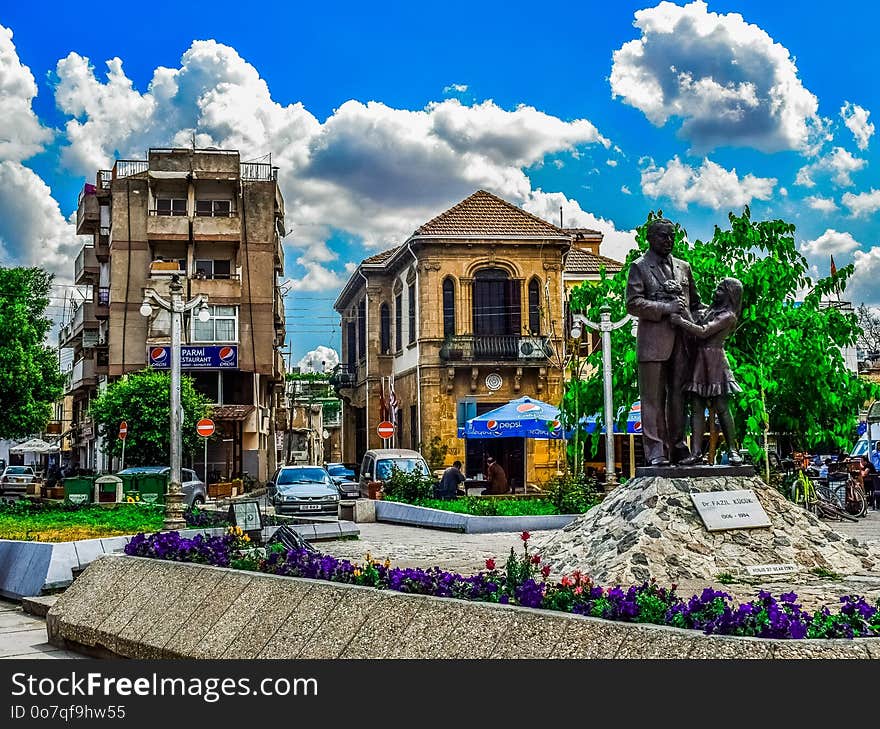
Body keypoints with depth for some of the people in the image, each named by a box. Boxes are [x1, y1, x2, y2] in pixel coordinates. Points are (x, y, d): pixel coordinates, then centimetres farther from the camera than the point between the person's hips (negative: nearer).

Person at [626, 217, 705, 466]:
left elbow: (695, 302, 26)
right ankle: (656, 452, -2)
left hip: (681, 341, 5)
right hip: (653, 341, -5)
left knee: (679, 395, 6)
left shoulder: (683, 267, 20)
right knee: (653, 398, -4)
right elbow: (632, 303, -6)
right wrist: (666, 308, -14)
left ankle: (678, 447, 13)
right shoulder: (639, 267, 4)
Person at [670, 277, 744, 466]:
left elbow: (703, 332, -13)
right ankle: (696, 452, -5)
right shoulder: (711, 310, 21)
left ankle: (732, 451, 2)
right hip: (699, 360, 7)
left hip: (714, 362, -7)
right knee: (697, 408, -1)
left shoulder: (729, 316, -5)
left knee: (722, 408, -5)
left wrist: (681, 321, -11)